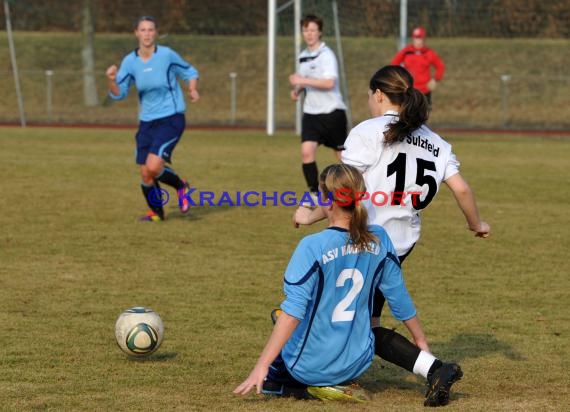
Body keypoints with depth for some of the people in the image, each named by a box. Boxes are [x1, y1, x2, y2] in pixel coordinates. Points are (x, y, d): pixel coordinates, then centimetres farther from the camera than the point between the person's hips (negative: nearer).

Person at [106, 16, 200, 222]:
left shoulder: (166, 54, -10)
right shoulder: (129, 62, -2)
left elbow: (189, 72, 6)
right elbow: (119, 93, -3)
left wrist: (192, 90, -12)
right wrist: (111, 81, -22)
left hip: (171, 119, -4)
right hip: (147, 122, 4)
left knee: (153, 167, -20)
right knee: (145, 174, 4)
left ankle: (181, 186, 10)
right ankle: (156, 213, 27)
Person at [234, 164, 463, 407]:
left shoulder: (312, 247, -19)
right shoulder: (379, 240, -5)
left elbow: (292, 312, -24)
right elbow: (399, 298, 5)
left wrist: (262, 366, -24)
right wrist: (421, 342, 20)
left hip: (309, 366, -4)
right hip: (356, 364, 4)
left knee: (267, 381, 27)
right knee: (379, 336, 36)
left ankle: (309, 389, -2)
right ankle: (434, 370, 11)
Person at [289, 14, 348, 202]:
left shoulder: (326, 55, -14)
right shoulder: (303, 56, 11)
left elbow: (329, 82, -26)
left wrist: (302, 81, -24)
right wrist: (297, 90, 4)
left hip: (332, 111, -6)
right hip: (311, 112, 6)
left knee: (343, 154, 6)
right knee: (306, 151, -12)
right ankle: (314, 193, -4)